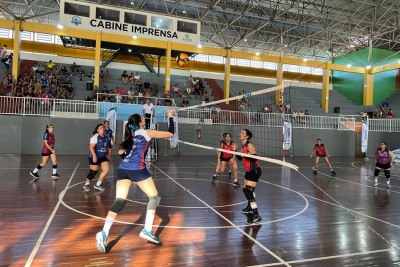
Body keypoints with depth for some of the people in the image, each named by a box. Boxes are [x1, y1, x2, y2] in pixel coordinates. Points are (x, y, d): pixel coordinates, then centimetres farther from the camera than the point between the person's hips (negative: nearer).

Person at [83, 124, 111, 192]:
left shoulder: (106, 137, 8)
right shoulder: (95, 137, -13)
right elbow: (91, 147, -20)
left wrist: (108, 155, 19)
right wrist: (94, 156, -29)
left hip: (103, 157, 6)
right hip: (95, 157, -6)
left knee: (106, 169, -7)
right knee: (93, 172, 2)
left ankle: (98, 184, 9)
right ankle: (86, 184, 27)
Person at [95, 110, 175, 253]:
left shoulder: (129, 135, 21)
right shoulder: (147, 133, 6)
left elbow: (122, 153, 21)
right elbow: (170, 133, 9)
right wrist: (170, 117, 20)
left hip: (122, 169, 6)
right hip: (137, 169, -6)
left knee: (119, 201, 2)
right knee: (154, 197, 8)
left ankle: (104, 233, -14)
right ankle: (147, 230, 5)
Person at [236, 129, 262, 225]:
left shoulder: (249, 145, -17)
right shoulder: (243, 146, 8)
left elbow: (254, 158, -26)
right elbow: (240, 158, 15)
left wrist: (245, 154, -34)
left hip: (255, 171, -10)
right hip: (249, 171, 10)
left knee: (249, 192, -16)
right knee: (245, 189, 23)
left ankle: (256, 216, -13)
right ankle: (250, 207, 47)